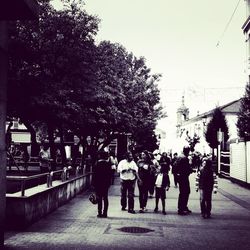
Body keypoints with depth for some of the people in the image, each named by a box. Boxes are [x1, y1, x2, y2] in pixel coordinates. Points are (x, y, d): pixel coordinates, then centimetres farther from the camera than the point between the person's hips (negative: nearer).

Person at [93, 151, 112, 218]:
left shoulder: (97, 164, -10)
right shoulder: (108, 164, 0)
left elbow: (95, 174, -9)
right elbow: (110, 174, 3)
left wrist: (94, 183, -1)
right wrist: (109, 182, 12)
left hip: (98, 183, -3)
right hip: (106, 183, 3)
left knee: (99, 198, 2)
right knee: (105, 198, 8)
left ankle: (100, 213, 3)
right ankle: (105, 213, 10)